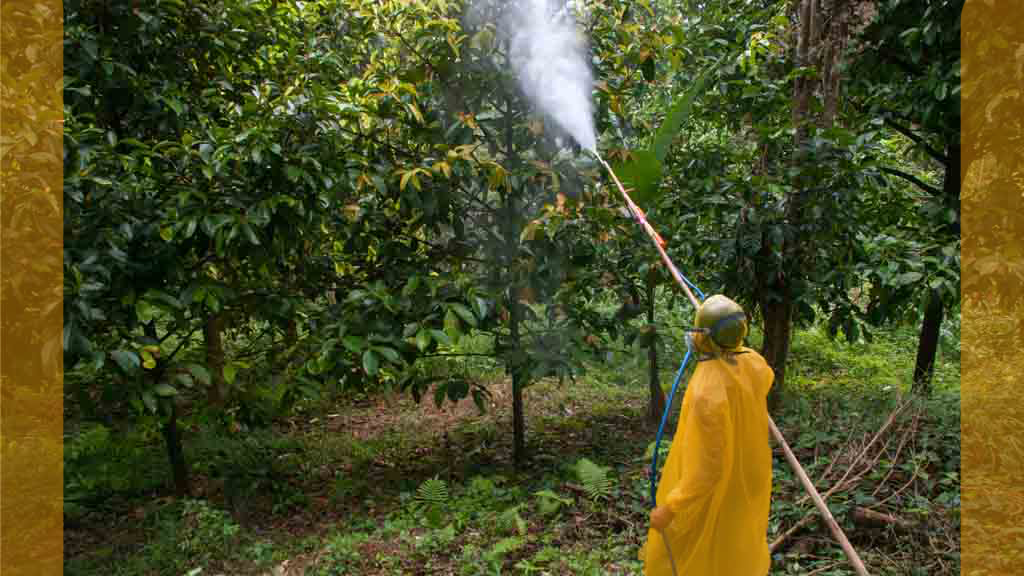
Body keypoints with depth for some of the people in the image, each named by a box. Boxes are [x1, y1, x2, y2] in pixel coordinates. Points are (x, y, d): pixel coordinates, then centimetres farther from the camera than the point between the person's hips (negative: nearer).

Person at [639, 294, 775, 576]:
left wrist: (670, 508, -26)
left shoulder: (708, 390, -39)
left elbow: (707, 466, -34)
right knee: (740, 540, 31)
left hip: (712, 491, -7)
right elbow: (766, 378, 14)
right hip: (747, 478, 7)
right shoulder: (753, 362, -15)